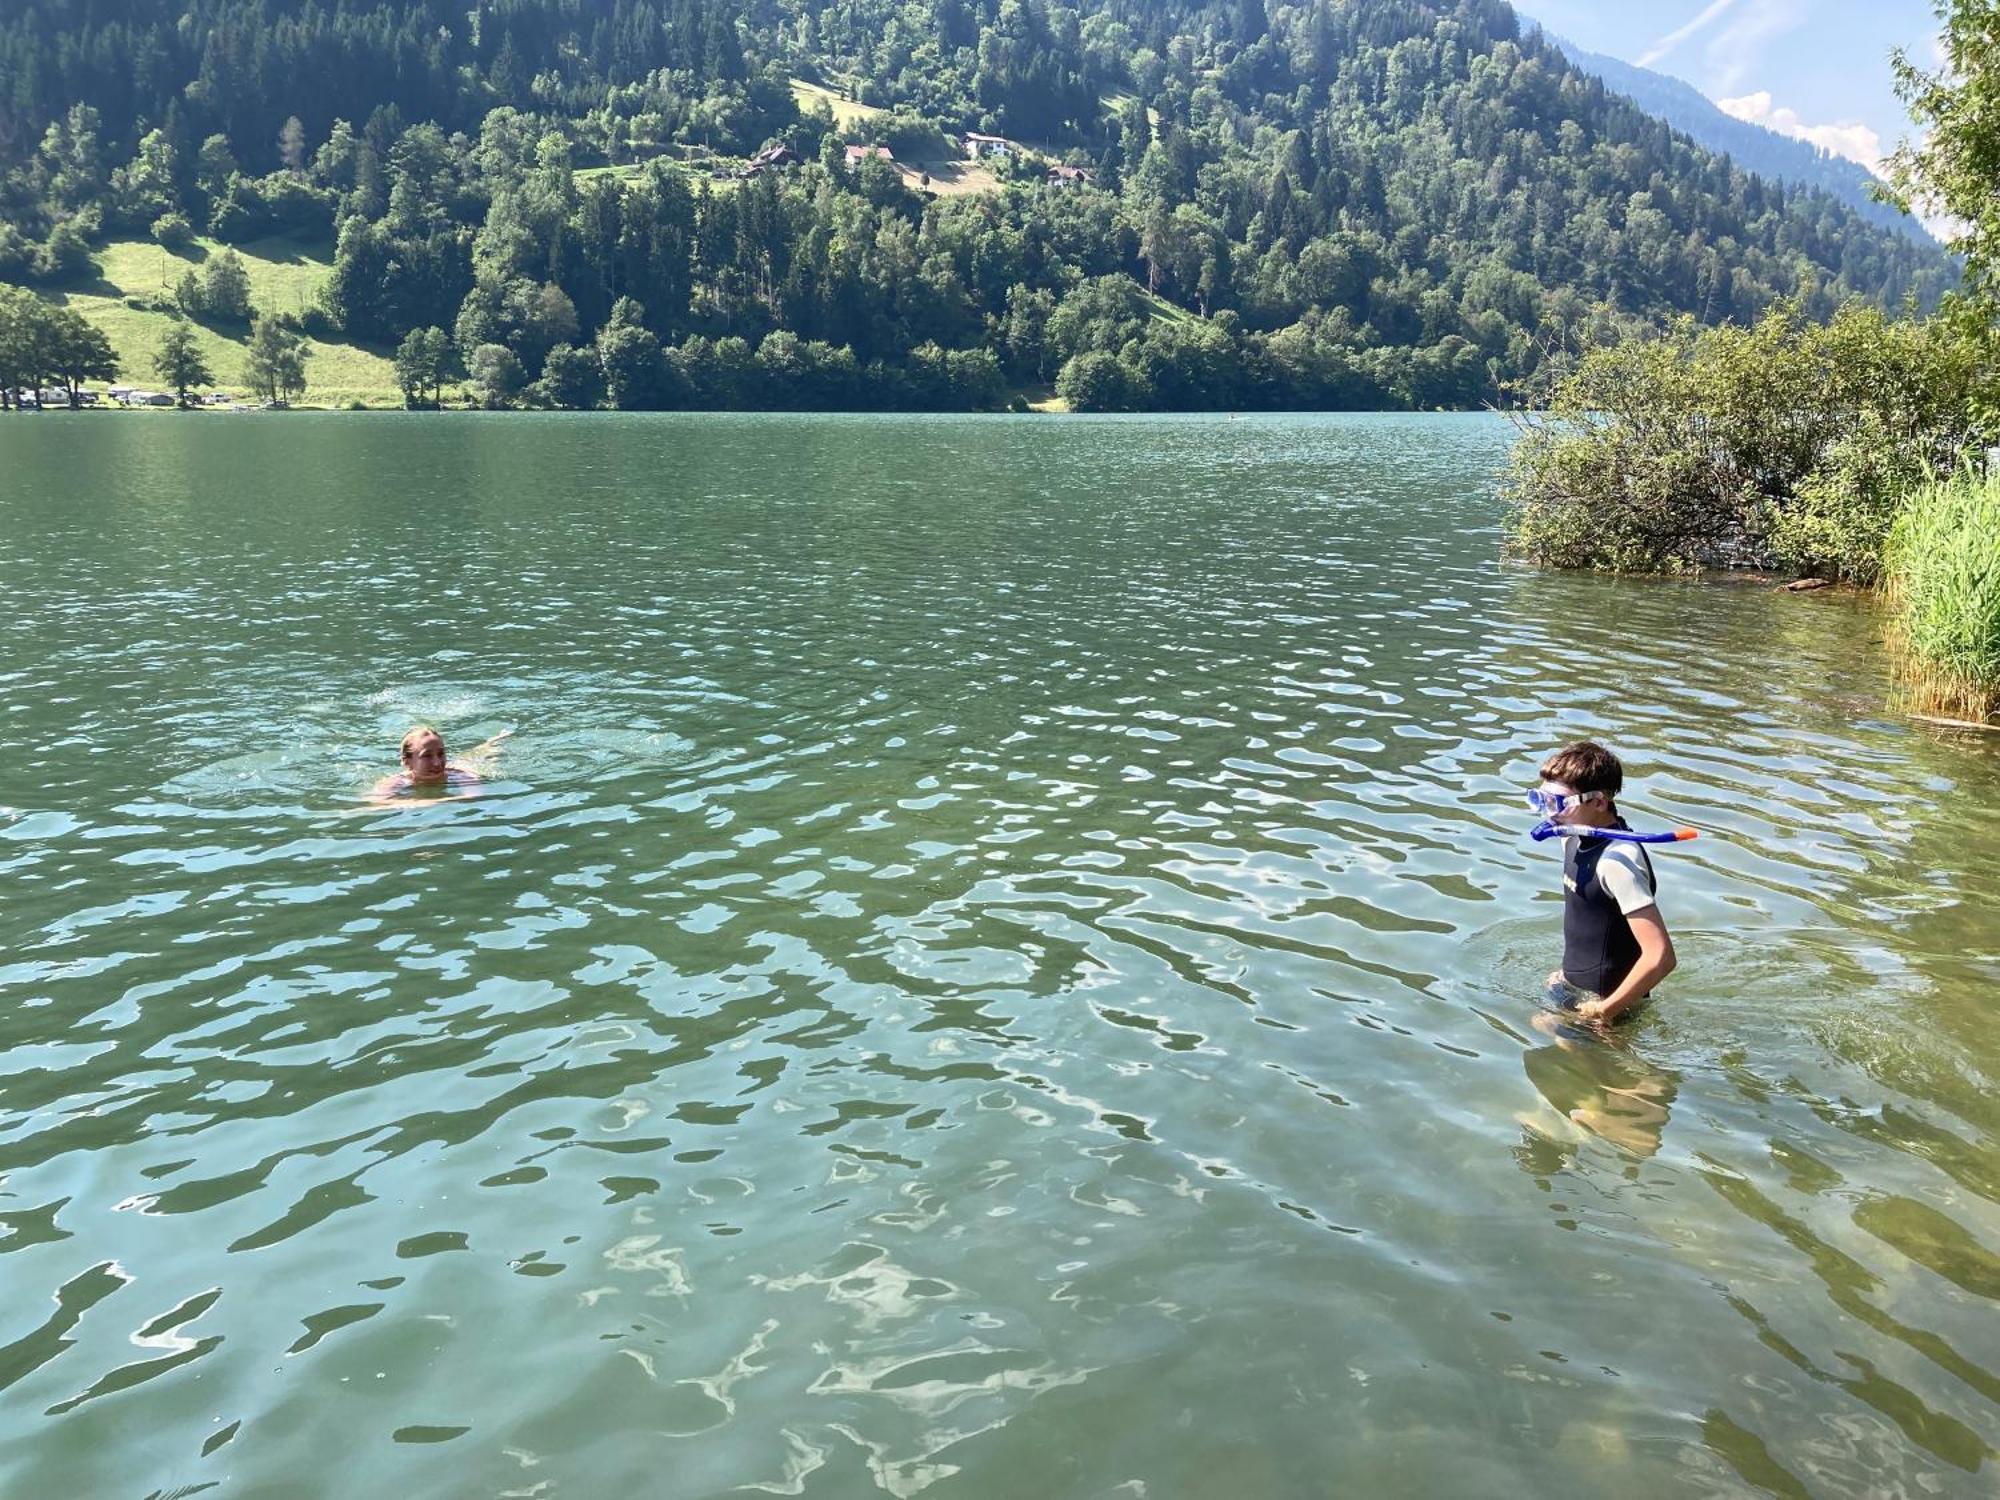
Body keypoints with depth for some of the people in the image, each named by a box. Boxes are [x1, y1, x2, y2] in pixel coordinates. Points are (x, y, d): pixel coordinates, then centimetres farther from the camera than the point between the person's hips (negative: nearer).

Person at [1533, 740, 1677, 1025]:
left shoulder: (1617, 861, -28)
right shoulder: (1575, 840, 0)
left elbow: (1661, 957, -32)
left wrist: (1605, 1012, -24)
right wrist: (1568, 973, 17)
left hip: (1604, 1001, -9)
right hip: (1574, 988, 9)